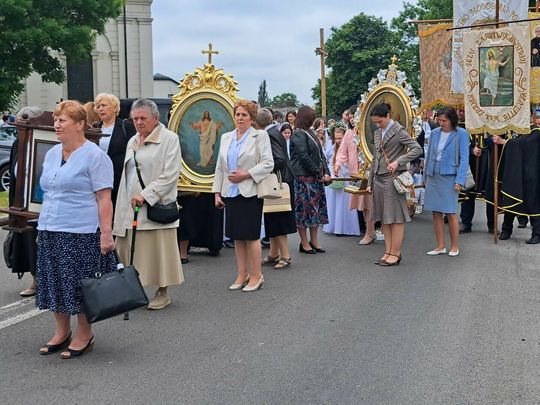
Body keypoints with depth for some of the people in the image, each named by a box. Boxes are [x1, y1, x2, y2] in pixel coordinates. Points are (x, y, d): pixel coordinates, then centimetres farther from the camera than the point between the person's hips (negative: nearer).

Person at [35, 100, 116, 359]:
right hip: (50, 232, 7)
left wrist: (106, 234, -18)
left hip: (81, 233, -7)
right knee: (54, 283, 12)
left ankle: (84, 336, 16)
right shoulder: (52, 154, 14)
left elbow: (104, 199, -13)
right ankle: (62, 332, 27)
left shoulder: (94, 156, -9)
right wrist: (42, 227, 17)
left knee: (80, 286, 1)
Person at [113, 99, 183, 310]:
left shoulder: (169, 138, -4)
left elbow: (170, 174, -13)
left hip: (156, 206, -6)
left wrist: (145, 194, -17)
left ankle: (163, 293, 11)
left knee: (158, 250, -1)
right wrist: (124, 204, 15)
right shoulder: (132, 142, 18)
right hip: (131, 207, 6)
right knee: (130, 251, 4)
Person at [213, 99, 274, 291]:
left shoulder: (260, 136, -1)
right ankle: (242, 275, 19)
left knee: (251, 236, -3)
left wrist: (246, 174, -16)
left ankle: (256, 276, 9)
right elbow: (220, 167, 14)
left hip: (250, 193, -5)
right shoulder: (226, 137, 14)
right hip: (230, 193, 5)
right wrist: (217, 192, 9)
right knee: (237, 237, 9)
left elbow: (268, 164, -8)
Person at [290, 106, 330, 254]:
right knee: (304, 209, -3)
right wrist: (320, 174, -12)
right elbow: (304, 157, -16)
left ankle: (314, 241, 16)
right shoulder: (298, 135, -9)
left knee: (316, 208, 9)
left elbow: (320, 154, 16)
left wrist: (326, 172, 2)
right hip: (304, 177, -9)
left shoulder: (310, 134, 17)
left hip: (316, 178, 9)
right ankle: (304, 243, 5)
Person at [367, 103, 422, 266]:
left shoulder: (398, 131, -6)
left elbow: (417, 149, -14)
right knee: (383, 217, 7)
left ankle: (396, 253, 0)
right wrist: (370, 182, 17)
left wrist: (398, 162, -23)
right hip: (379, 178, 8)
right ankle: (388, 252, 12)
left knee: (395, 217, -4)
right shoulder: (377, 133, 16)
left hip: (393, 178, -8)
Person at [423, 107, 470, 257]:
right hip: (433, 176, 5)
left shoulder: (461, 134, -5)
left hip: (449, 177, -5)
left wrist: (460, 181, -13)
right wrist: (425, 176, 12)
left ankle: (454, 247, 11)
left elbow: (464, 159, -6)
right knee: (436, 213, 6)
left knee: (451, 213, -2)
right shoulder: (435, 133, 8)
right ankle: (440, 246, 15)